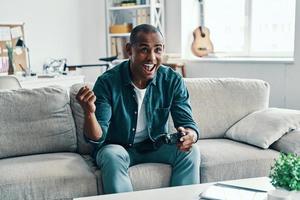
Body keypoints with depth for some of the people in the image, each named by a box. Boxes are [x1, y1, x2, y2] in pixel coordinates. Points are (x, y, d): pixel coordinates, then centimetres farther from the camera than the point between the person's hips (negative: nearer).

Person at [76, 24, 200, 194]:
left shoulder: (173, 80, -10)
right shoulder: (107, 82, -19)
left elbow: (187, 122, -10)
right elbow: (97, 138, -21)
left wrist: (190, 135, -35)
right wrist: (89, 112, -43)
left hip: (155, 147, 3)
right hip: (117, 147, -2)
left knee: (191, 152, -20)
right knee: (112, 156, -33)